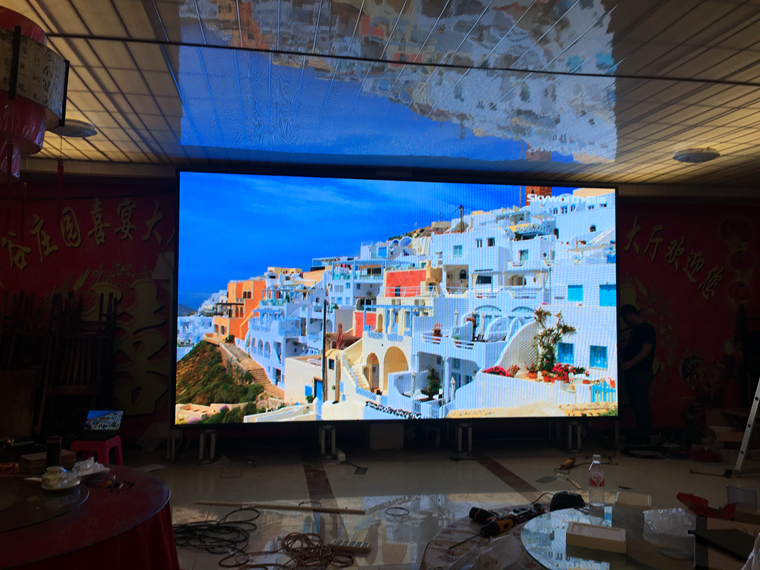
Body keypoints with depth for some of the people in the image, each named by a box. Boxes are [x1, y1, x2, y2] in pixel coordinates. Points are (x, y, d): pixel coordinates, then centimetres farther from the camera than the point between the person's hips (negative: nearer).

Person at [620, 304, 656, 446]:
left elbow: (646, 350, -20)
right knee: (636, 405, 13)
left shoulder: (646, 328, -10)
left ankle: (644, 437, -1)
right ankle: (639, 434, 19)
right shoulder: (635, 330, 20)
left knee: (641, 405, -6)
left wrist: (629, 364, -23)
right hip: (632, 373, 10)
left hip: (641, 373, -10)